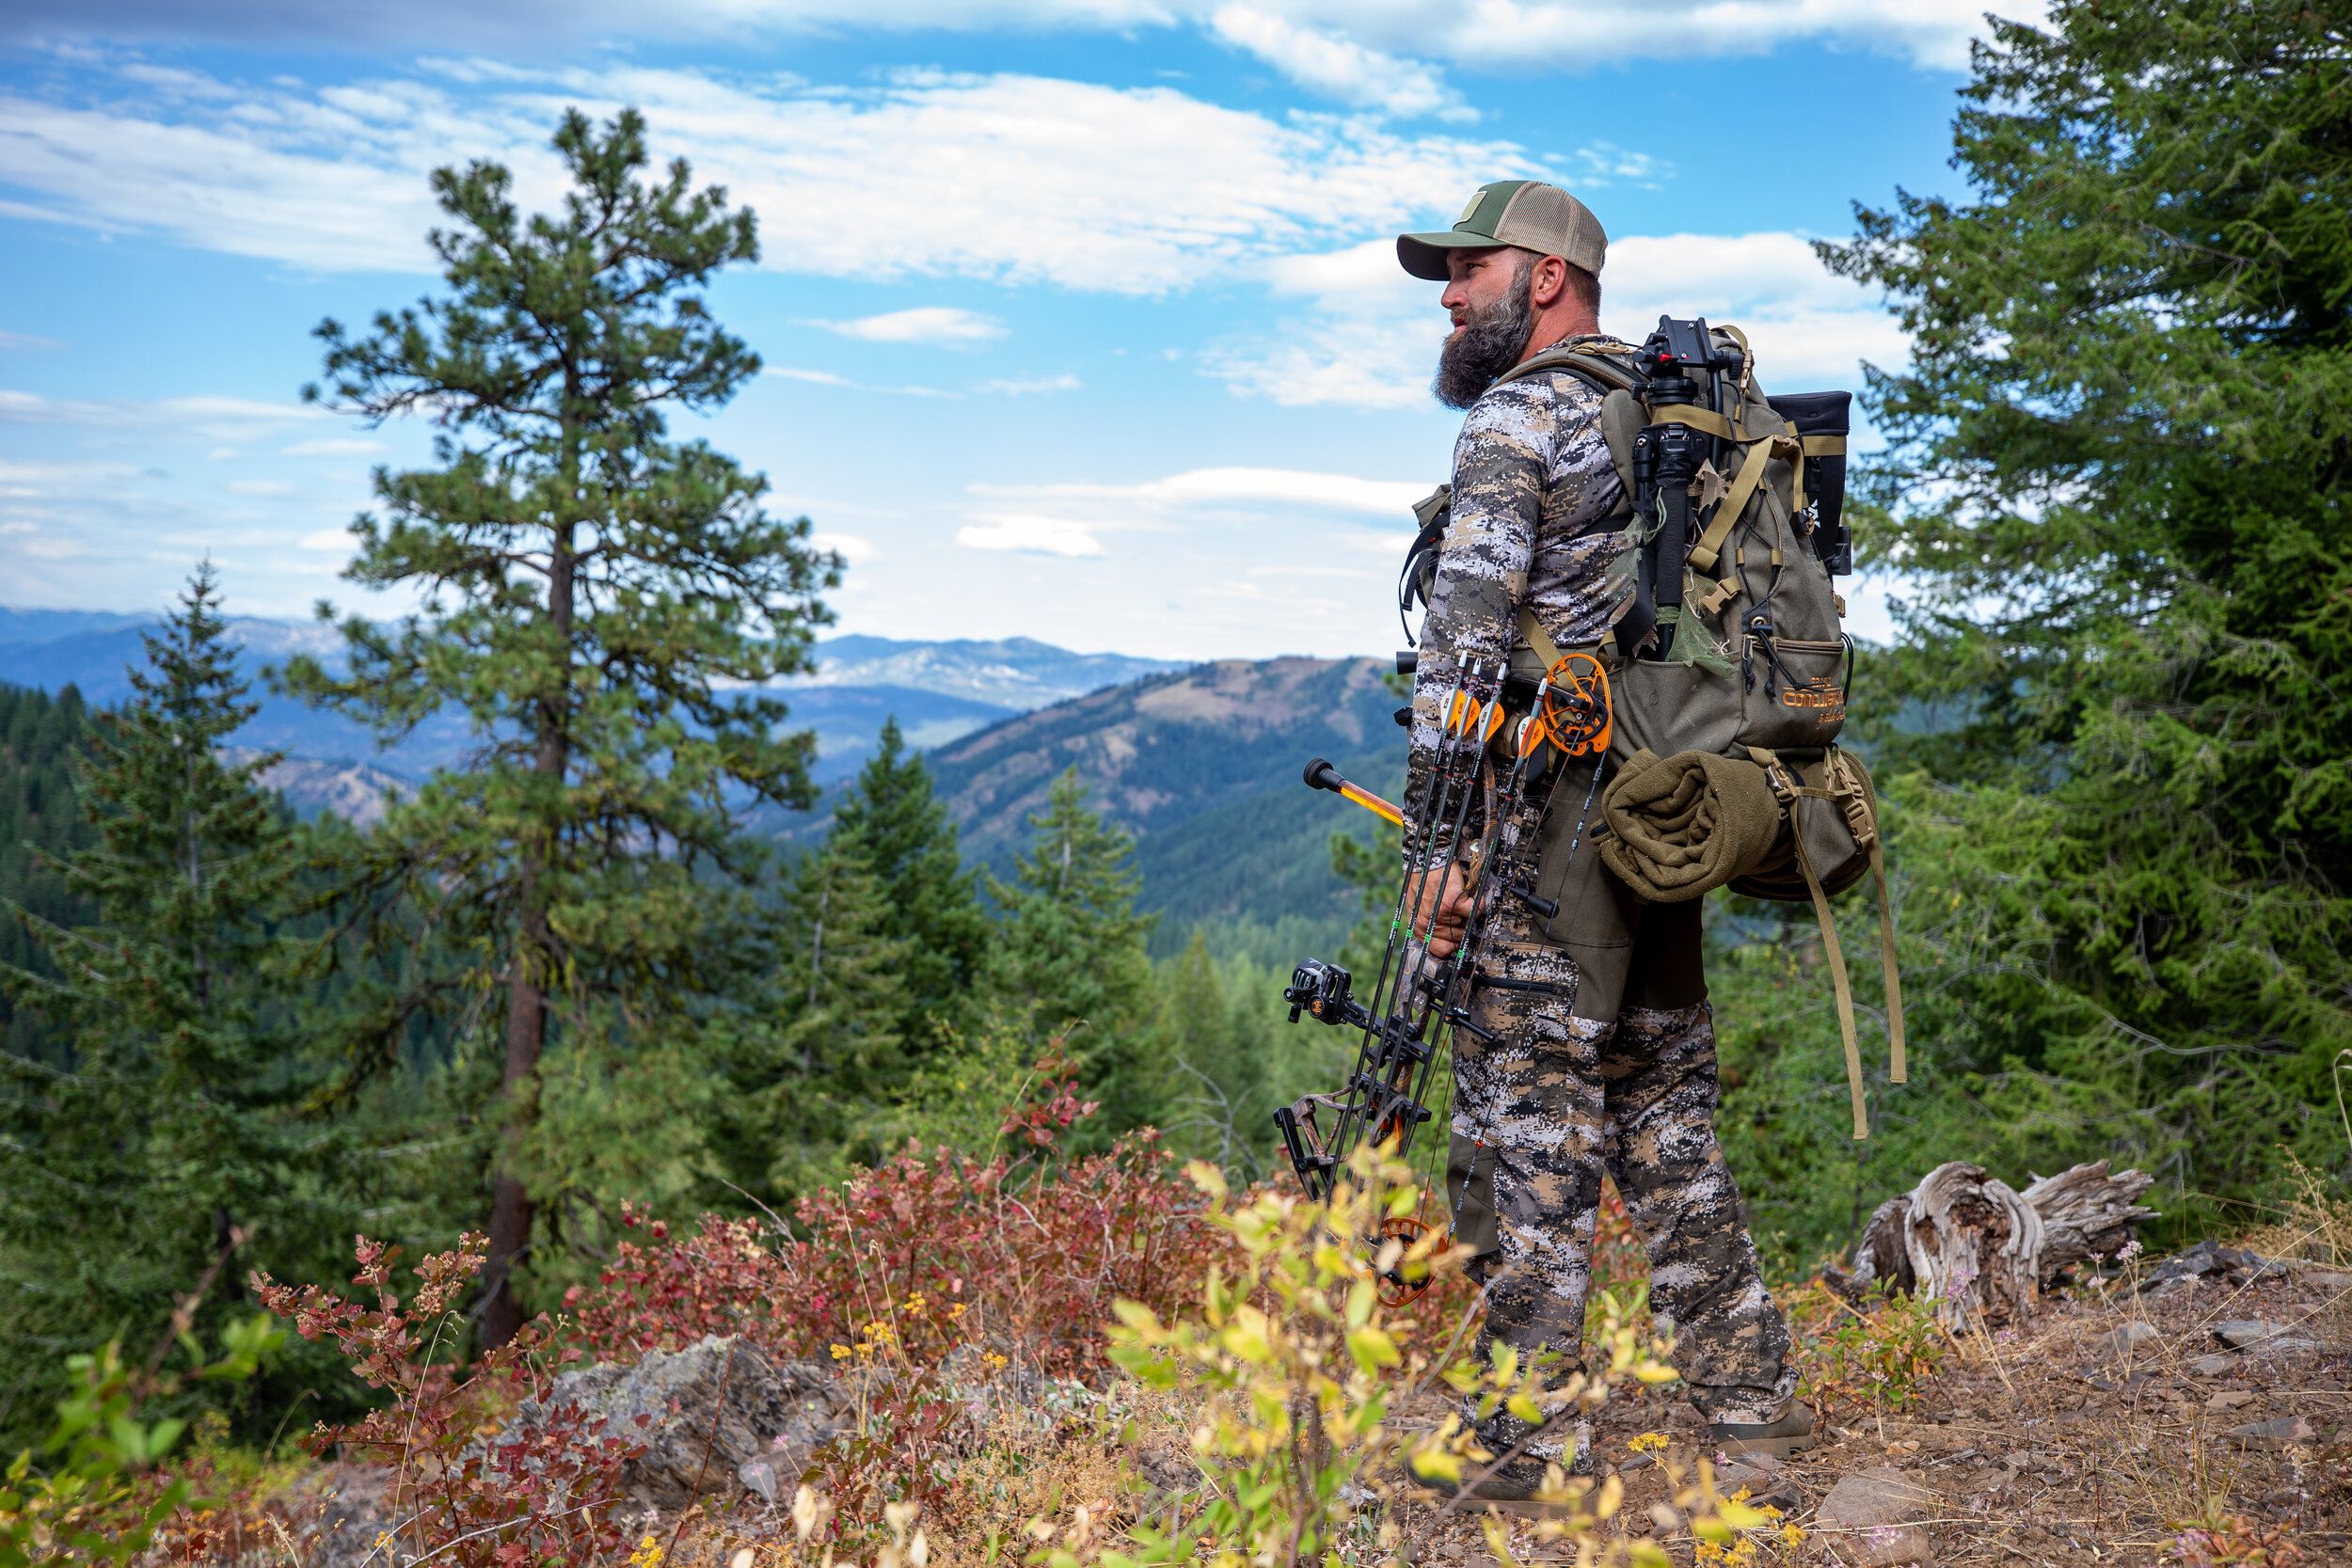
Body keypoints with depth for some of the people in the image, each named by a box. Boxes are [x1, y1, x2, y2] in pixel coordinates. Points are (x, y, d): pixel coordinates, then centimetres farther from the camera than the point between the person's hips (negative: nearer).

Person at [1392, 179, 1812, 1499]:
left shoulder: (1516, 419, -7)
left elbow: (1465, 643, -16)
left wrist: (1435, 836, -15)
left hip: (1555, 817, -8)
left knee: (1530, 1132, -2)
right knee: (1668, 1112, 15)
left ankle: (1536, 1441, 5)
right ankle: (1751, 1395, 21)